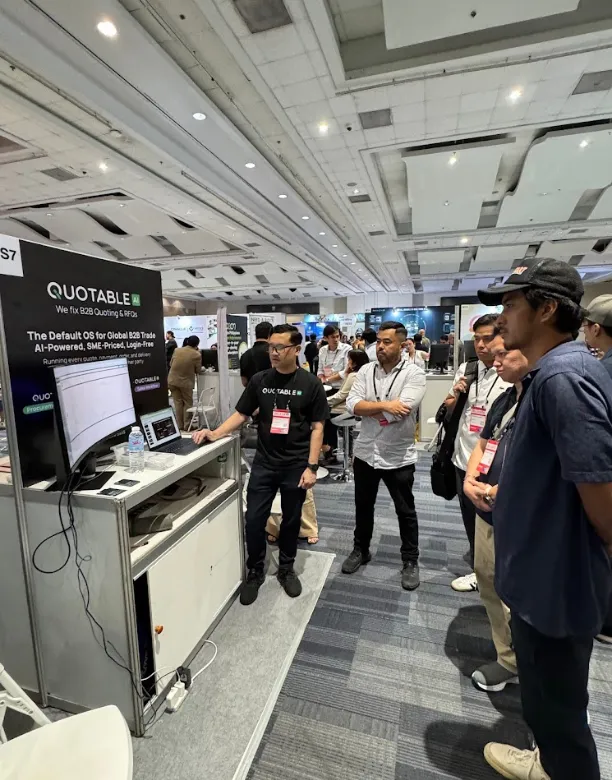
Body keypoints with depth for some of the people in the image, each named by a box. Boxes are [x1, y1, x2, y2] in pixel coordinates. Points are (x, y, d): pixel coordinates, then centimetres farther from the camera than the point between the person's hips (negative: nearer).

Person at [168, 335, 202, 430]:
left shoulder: (177, 350, 0)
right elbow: (198, 370, -2)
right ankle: (187, 425, 14)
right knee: (188, 404, 11)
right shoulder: (197, 354, -12)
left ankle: (180, 425, 18)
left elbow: (171, 364, 10)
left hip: (173, 380, 4)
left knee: (178, 403, 12)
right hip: (186, 382, -4)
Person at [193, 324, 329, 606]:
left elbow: (317, 427, -5)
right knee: (254, 520, 5)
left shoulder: (310, 384, -7)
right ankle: (255, 572, 29)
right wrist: (215, 433, -11)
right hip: (264, 463, 2)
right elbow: (241, 414, 4)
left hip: (296, 465, -1)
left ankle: (286, 569, 37)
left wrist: (311, 466, -10)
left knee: (291, 520, 14)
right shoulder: (259, 380, -1)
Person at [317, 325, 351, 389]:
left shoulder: (347, 349, -4)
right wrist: (322, 380, -7)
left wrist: (327, 379, -10)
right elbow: (320, 370, 13)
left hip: (342, 388, -3)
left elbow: (346, 372, -11)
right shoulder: (322, 350, 10)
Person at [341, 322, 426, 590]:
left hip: (399, 456, -3)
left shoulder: (414, 373, -12)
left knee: (406, 511, 14)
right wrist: (385, 405, -20)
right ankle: (360, 550, 41)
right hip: (365, 452, 4)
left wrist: (368, 407, -13)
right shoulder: (366, 371, 0)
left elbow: (401, 410, -26)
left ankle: (410, 561, 34)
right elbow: (352, 405, -11)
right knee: (363, 507, 20)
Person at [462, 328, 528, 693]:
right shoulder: (504, 399, 10)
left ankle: (520, 665, 31)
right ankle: (510, 659, 41)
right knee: (489, 583, 20)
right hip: (487, 512, 9)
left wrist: (496, 492, -16)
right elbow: (482, 445, 16)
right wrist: (470, 482, 0)